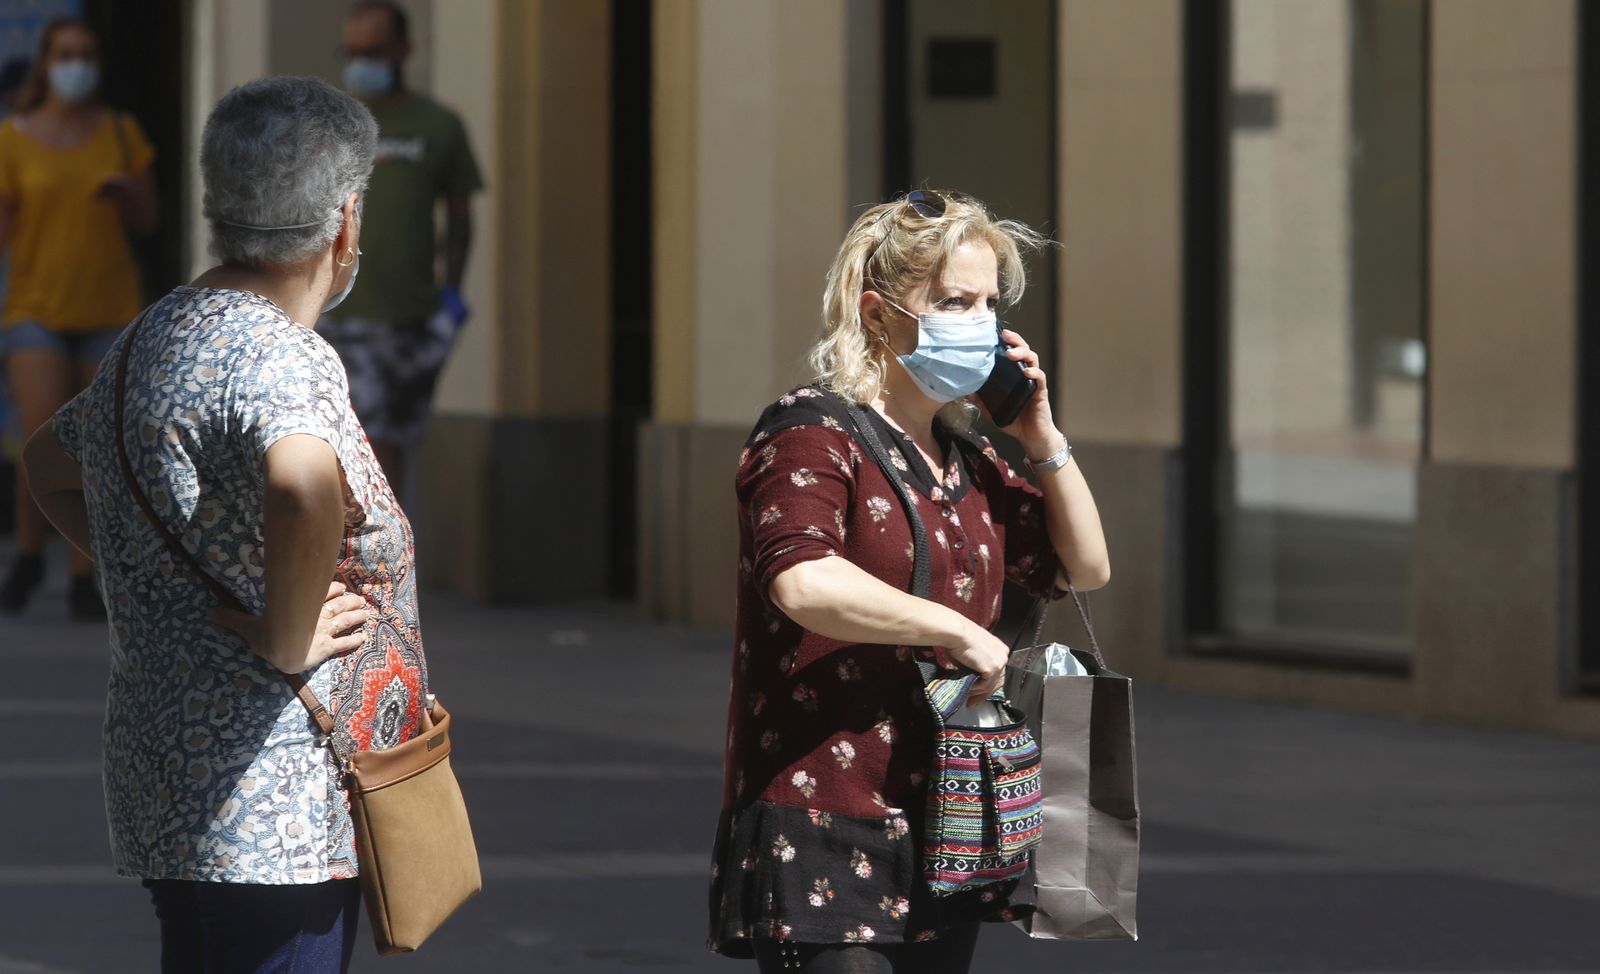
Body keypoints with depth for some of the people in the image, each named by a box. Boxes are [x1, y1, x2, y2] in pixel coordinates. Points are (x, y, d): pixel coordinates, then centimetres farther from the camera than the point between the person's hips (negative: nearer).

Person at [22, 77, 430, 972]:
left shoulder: (152, 338, 13)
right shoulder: (273, 355, -17)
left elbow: (50, 464, 33)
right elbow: (305, 486, -40)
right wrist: (287, 639, -23)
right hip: (275, 817, -10)